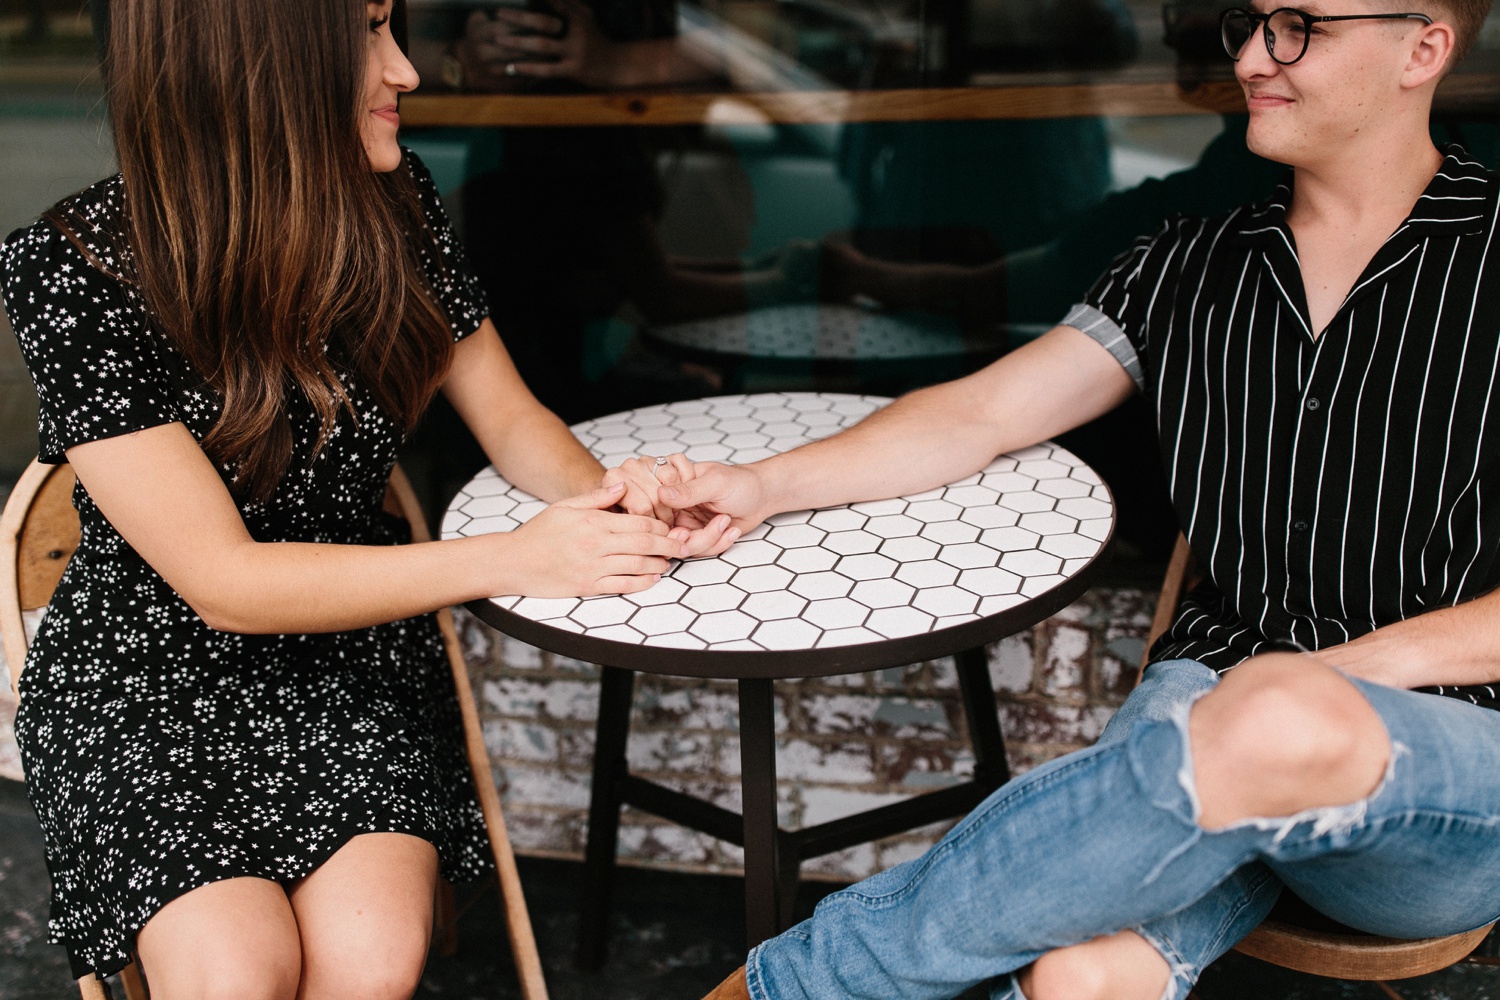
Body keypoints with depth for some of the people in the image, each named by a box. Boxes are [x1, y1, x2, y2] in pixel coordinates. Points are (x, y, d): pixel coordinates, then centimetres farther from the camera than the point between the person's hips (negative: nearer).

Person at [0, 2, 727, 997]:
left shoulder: (391, 202, -7)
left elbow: (505, 410, 3)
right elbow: (223, 581, -22)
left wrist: (604, 498, -20)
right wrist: (513, 558, -28)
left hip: (353, 636, 3)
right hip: (149, 664, -2)